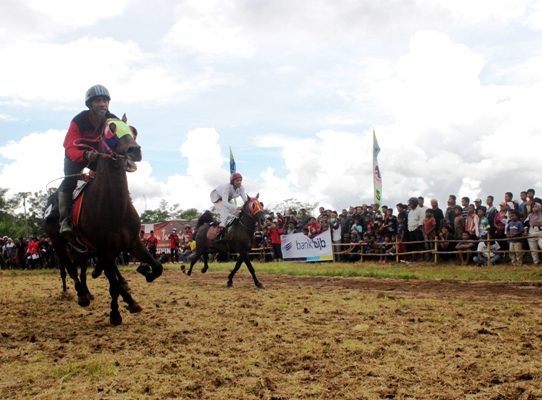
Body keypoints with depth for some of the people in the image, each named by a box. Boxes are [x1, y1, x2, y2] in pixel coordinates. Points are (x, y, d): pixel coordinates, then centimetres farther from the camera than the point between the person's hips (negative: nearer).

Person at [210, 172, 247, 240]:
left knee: (239, 214, -4)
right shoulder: (227, 187, -40)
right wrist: (237, 208, -61)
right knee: (225, 214, -26)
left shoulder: (241, 188, -22)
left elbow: (245, 200, -23)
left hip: (227, 198, 7)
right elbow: (224, 203, -49)